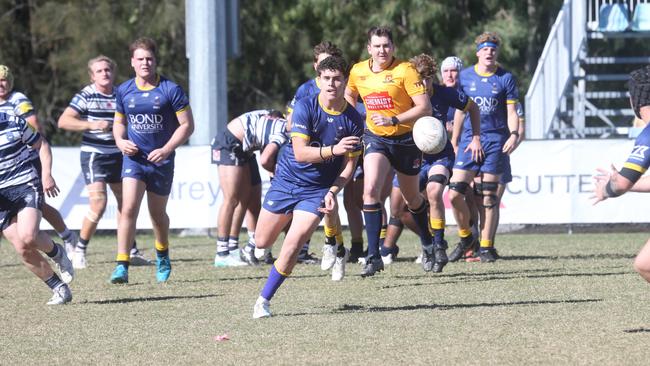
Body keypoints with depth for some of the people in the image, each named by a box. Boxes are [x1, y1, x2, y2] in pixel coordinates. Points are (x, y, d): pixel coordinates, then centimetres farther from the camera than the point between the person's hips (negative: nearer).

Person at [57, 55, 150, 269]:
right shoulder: (86, 95, -7)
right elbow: (63, 121, -14)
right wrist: (92, 125, -24)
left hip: (117, 155, 6)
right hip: (94, 155, -6)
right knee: (99, 203, -17)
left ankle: (131, 251, 21)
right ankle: (79, 251, -4)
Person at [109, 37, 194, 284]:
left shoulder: (171, 90, -7)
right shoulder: (123, 91, 3)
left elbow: (187, 125, -6)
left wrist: (166, 150, -16)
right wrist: (120, 141, -3)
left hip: (161, 160, -1)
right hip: (133, 158, 1)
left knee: (157, 214, 13)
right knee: (129, 208, -17)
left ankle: (162, 256, 41)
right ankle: (122, 266, -19)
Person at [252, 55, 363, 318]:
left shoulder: (353, 120, -9)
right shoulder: (305, 108, -15)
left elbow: (349, 163, 0)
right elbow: (301, 152, -22)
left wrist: (333, 192, -15)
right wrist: (333, 150, -37)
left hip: (319, 189, -1)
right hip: (287, 180, 1)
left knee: (292, 244, -17)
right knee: (262, 242, 11)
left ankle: (264, 300, -3)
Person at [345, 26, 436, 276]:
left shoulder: (405, 70, -14)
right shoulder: (358, 72, -1)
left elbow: (425, 108, -18)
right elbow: (348, 95, 22)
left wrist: (393, 120, -26)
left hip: (405, 140, -2)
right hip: (375, 139, 2)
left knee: (412, 198, 14)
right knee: (370, 190, -21)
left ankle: (428, 246, 40)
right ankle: (373, 256, -19)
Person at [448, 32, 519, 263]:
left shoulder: (505, 78, 2)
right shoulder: (465, 76, 8)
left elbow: (511, 112, 3)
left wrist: (514, 134, -14)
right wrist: (453, 141, 15)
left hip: (496, 140, -2)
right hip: (469, 139, 2)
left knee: (488, 196, -1)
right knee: (455, 193, -8)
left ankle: (485, 247, 8)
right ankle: (465, 237, 14)